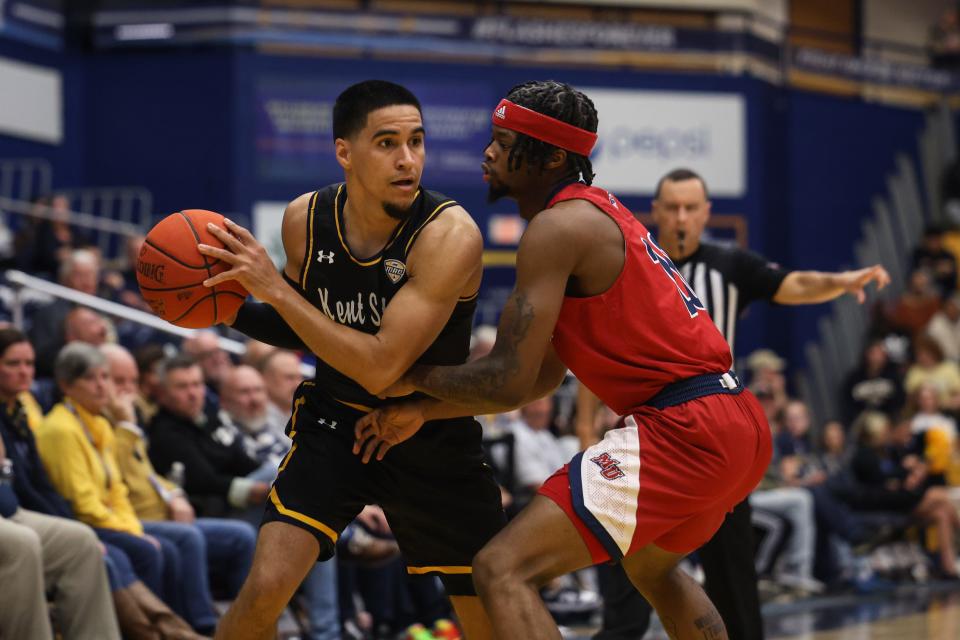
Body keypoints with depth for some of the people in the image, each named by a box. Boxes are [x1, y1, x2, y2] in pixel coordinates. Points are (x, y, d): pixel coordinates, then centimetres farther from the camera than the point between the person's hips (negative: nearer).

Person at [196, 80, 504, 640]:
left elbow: (381, 368, -30)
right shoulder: (306, 219, -9)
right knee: (266, 586, -18)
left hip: (433, 439, -2)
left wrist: (274, 289, -29)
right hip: (335, 424, 2)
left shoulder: (450, 234, -25)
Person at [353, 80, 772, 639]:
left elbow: (507, 382, -15)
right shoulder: (597, 213, 20)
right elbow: (543, 375, 23)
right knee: (651, 567, 39)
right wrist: (423, 412, 22)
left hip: (685, 430, -11)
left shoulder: (559, 226, -11)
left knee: (503, 570, -16)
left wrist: (414, 379, 4)